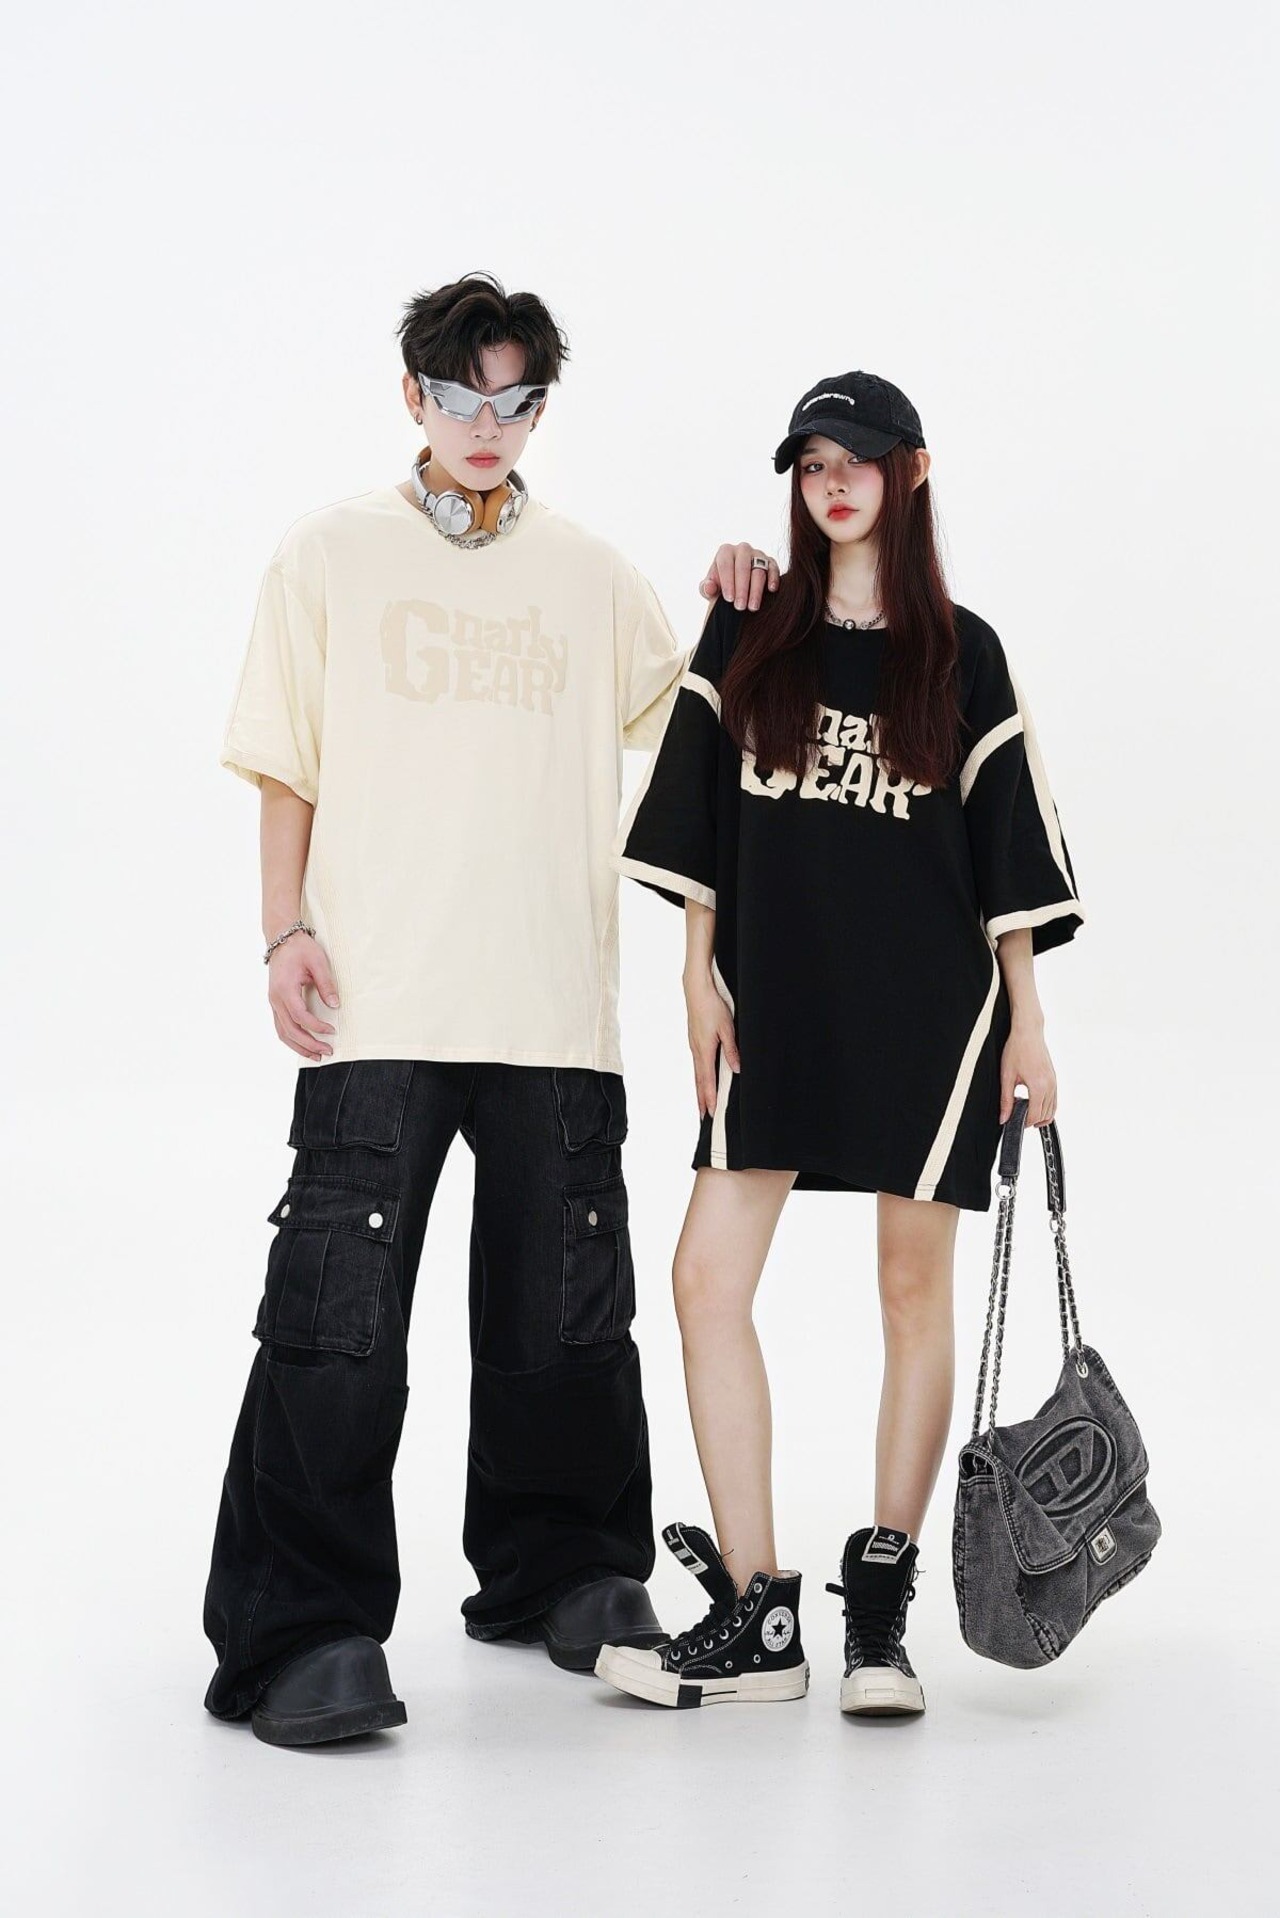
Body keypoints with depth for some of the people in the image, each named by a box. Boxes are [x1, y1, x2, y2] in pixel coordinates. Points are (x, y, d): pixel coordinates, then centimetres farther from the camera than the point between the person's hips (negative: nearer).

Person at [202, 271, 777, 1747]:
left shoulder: (590, 575, 14)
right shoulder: (332, 556, 8)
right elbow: (285, 769, 7)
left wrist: (732, 626, 5)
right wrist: (287, 930, -4)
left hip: (556, 1012, 3)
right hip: (377, 1006, -3)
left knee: (564, 1317, 10)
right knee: (340, 1315, -9)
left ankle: (558, 1571, 27)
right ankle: (303, 1635, -4)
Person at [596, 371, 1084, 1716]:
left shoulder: (959, 653, 3)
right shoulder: (745, 635, 8)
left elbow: (1004, 851, 3)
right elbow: (700, 827, 9)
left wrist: (1027, 1025, 0)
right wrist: (700, 976, 2)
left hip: (926, 1003, -2)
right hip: (777, 999, 2)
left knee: (913, 1288, 3)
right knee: (707, 1276, -7)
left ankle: (882, 1603, 13)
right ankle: (755, 1616, 0)